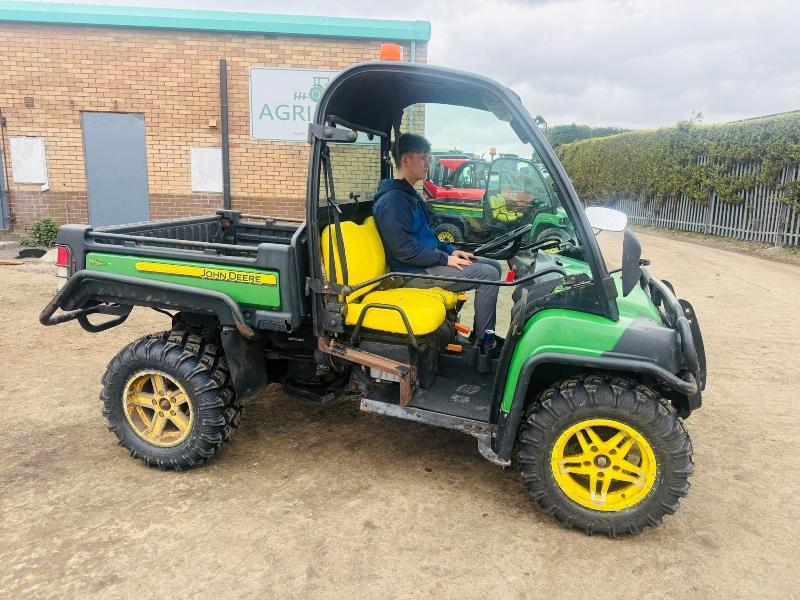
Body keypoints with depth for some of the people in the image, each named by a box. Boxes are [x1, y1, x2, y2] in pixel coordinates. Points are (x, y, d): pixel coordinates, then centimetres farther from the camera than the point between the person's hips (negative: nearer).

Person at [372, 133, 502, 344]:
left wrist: (451, 251, 8)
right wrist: (446, 259, -17)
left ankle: (480, 336, 12)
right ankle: (483, 344, -7)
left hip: (429, 260, 11)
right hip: (415, 272, -11)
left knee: (493, 265, 10)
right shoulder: (392, 200, -18)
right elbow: (405, 251, -22)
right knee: (488, 275, -17)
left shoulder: (409, 193, 16)